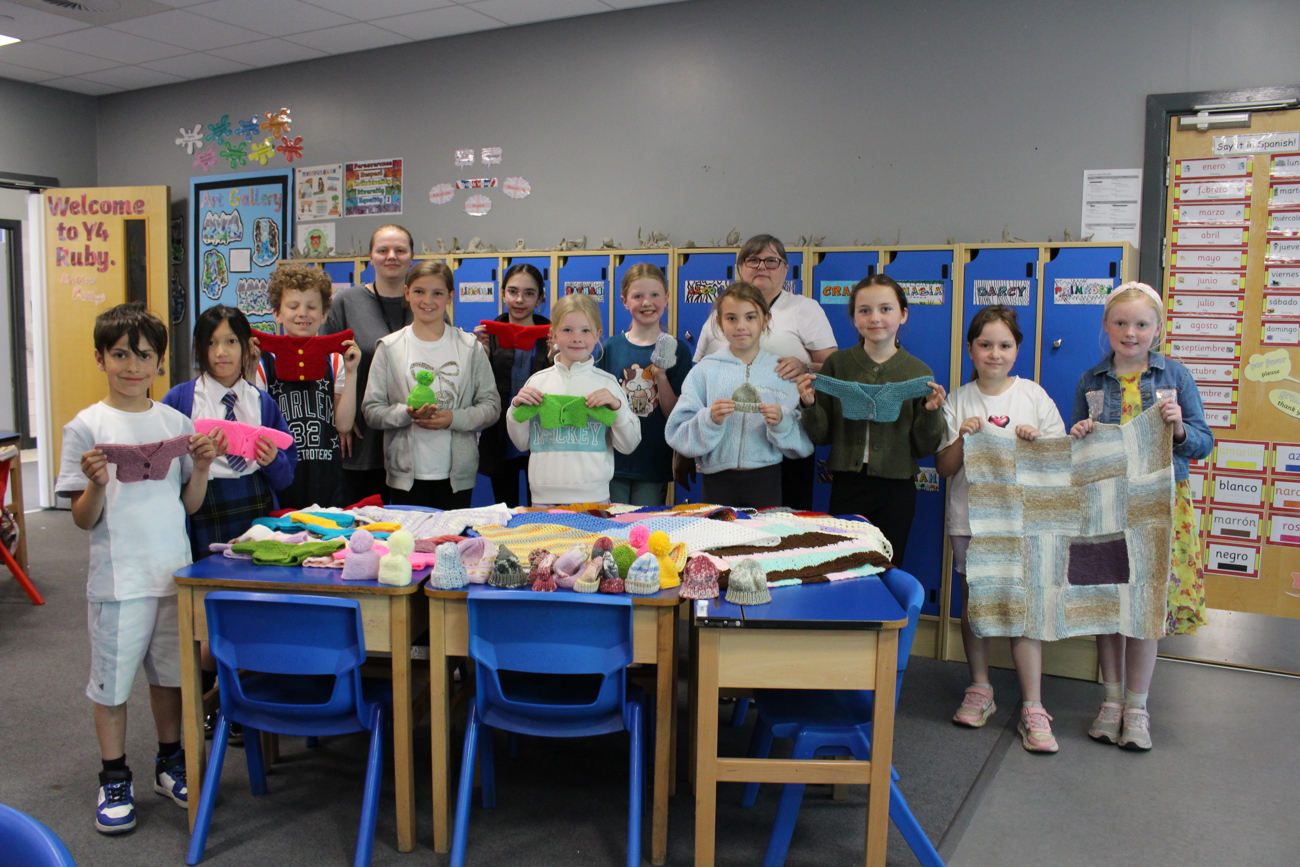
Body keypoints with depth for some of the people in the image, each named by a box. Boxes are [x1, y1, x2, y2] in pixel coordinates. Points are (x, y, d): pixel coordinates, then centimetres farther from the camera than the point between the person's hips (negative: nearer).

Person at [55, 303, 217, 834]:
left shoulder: (177, 423, 4)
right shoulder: (86, 428, -7)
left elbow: (189, 504, 8)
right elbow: (83, 520, -6)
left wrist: (202, 468, -9)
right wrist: (97, 485, -25)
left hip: (175, 572, 3)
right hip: (118, 579, -3)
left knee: (169, 673, 16)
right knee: (112, 681, 8)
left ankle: (170, 765, 33)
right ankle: (114, 780, 26)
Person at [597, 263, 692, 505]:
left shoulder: (676, 350, 0)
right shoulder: (610, 348, 2)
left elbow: (675, 415, -3)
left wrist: (661, 377, -16)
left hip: (654, 466, 0)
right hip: (613, 462, 1)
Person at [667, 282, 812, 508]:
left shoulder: (783, 372, 3)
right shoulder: (704, 371, 0)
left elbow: (804, 443, 1)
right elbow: (677, 434, -6)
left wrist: (781, 423, -17)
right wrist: (709, 420, -22)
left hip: (766, 481, 1)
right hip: (718, 481, 0)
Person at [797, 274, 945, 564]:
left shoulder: (919, 372, -1)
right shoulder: (837, 364, 0)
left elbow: (925, 448, 2)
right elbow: (821, 436, 2)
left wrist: (931, 411, -14)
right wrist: (810, 405, -15)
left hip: (895, 489, 0)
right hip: (847, 486, 0)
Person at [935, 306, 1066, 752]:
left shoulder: (1034, 395, 3)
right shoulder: (958, 401, 4)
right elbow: (944, 468, 3)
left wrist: (1038, 441, -13)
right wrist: (963, 437, -13)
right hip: (970, 518, 2)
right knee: (974, 602, 10)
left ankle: (1032, 708, 1)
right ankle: (979, 690, 26)